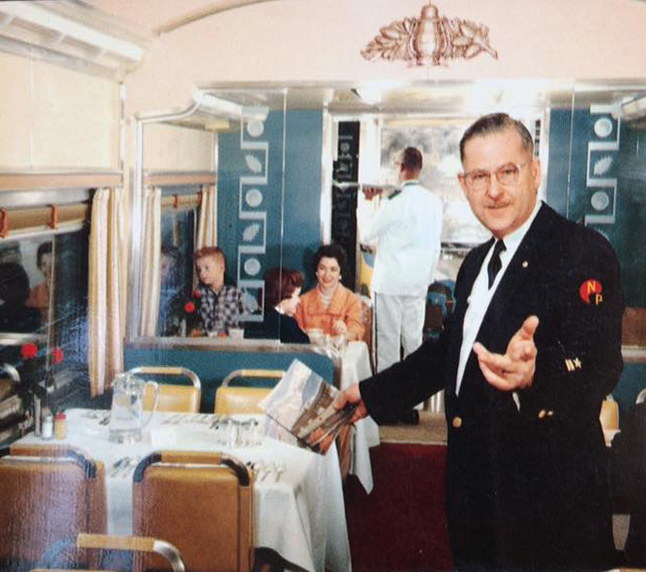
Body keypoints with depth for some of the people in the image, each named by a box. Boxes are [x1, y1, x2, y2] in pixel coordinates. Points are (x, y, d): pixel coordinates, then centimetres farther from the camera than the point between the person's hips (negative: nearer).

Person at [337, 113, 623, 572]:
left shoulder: (585, 253, -14)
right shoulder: (477, 263, 13)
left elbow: (601, 365, -26)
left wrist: (536, 372, -46)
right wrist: (372, 395, 22)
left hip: (549, 496, -8)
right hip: (475, 481, 8)